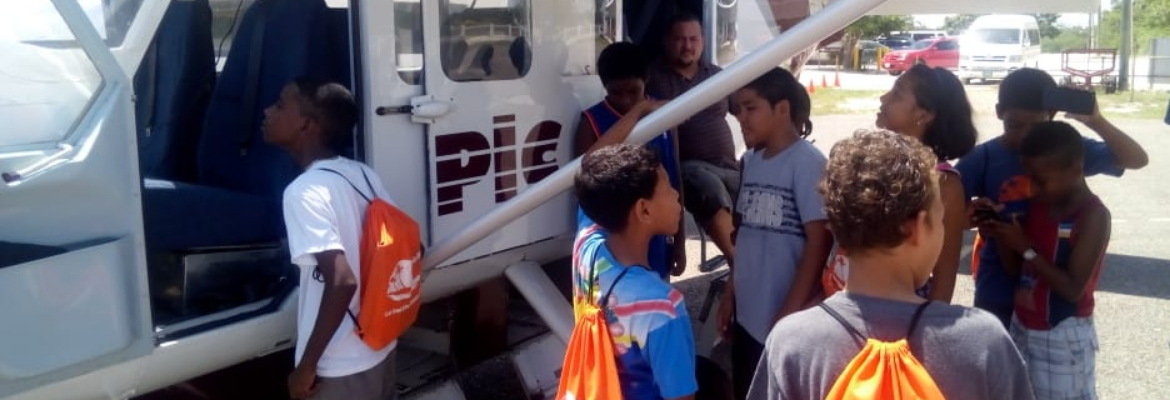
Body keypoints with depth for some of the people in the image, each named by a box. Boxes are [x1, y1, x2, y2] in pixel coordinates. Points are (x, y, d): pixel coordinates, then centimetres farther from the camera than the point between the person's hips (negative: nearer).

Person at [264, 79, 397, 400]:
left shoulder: (304, 191, -21)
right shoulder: (363, 174, 2)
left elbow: (342, 281, -30)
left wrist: (307, 365, -21)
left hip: (339, 368, -8)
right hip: (381, 347, 8)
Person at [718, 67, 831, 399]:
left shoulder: (808, 162, -14)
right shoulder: (751, 162, 7)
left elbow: (819, 242, -16)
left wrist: (790, 313, -16)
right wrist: (729, 295, 13)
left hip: (788, 320, -7)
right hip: (748, 316, 7)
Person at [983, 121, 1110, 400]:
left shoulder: (1093, 216, -17)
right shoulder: (1039, 204, 3)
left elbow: (1073, 289, -22)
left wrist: (1026, 248, -20)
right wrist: (1001, 236, -10)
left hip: (1064, 336, -7)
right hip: (1022, 327, 7)